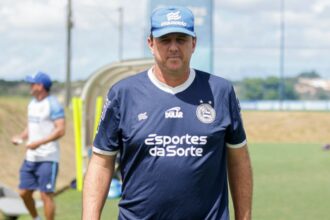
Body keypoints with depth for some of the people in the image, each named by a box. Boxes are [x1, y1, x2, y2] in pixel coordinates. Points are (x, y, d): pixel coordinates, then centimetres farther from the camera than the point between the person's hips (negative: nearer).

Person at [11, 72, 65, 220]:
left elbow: (60, 130, -19)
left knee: (46, 195, -7)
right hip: (30, 157, 8)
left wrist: (39, 143, -25)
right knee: (24, 193, 10)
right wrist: (21, 137, 5)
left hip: (47, 159, -8)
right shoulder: (32, 104, 14)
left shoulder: (53, 105, -12)